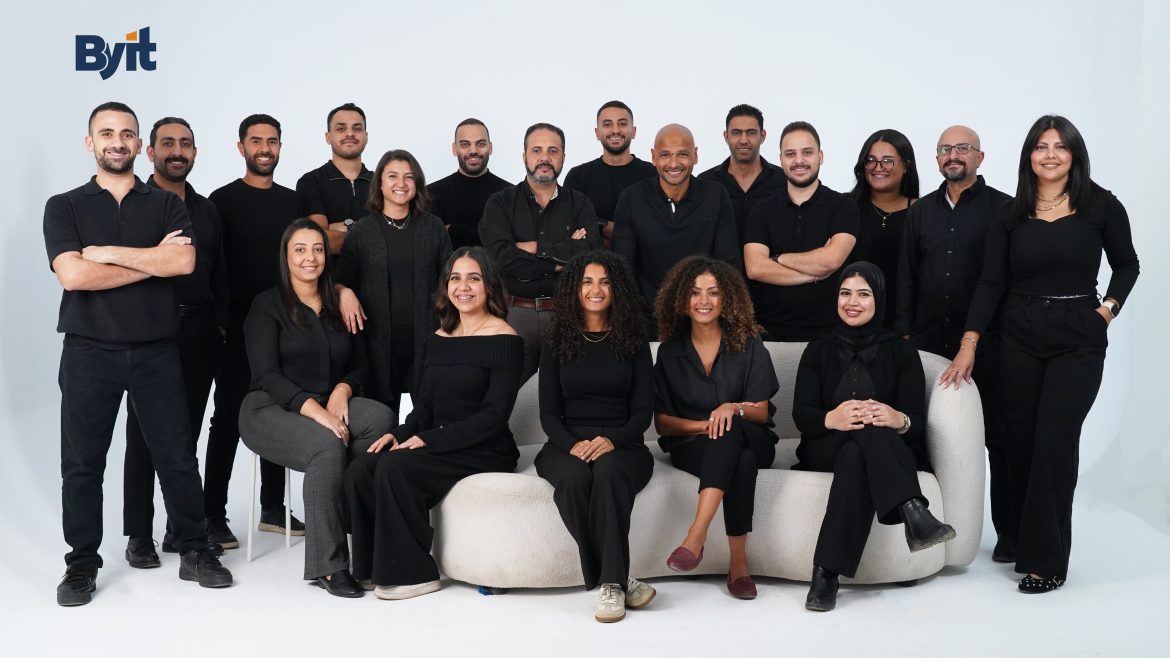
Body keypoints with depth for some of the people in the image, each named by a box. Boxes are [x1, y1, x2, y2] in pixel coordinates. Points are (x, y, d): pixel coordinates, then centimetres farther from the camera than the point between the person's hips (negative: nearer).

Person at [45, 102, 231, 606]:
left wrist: (107, 252, -12)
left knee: (177, 455, 6)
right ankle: (82, 564, 18)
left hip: (156, 351, 1)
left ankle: (194, 551, 18)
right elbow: (72, 275, -13)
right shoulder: (64, 207, 4)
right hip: (88, 352, -1)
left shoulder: (165, 204, 8)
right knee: (82, 462, 5)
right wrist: (152, 260, -10)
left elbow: (184, 262, -11)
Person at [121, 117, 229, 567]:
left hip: (199, 332, 4)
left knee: (186, 432, 9)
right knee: (144, 434, 2)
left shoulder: (207, 209, 15)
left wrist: (221, 327, 9)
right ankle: (139, 535, 9)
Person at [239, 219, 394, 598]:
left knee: (381, 417, -29)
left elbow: (360, 365, 15)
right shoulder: (268, 306, 0)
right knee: (328, 445, -36)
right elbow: (266, 374, -11)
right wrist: (314, 410, -24)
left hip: (329, 405, 5)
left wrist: (342, 390, -9)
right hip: (272, 410, -4)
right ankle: (328, 565, -29)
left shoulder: (339, 306, 16)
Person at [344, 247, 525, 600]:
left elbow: (494, 415, -14)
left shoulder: (503, 340, -7)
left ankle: (414, 573, -12)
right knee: (360, 470, -17)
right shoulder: (437, 339, 14)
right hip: (438, 445, 6)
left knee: (396, 467, -27)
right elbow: (425, 405, 16)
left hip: (485, 452, -6)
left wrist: (429, 439, -17)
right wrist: (400, 434, -6)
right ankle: (375, 568, -4)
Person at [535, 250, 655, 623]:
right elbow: (548, 413, 6)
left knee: (608, 471, -37)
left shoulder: (633, 342, 10)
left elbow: (643, 411, 3)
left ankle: (610, 583, -36)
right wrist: (572, 444, -16)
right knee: (574, 477, -35)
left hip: (621, 446, -1)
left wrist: (612, 440, -17)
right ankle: (618, 580, -29)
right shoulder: (557, 343, 11)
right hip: (566, 445, 1)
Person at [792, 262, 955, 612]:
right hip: (826, 451, 0)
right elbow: (801, 415, -3)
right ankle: (913, 511, -56)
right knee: (864, 434, -36)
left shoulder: (901, 351, 8)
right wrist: (831, 419, -30)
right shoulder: (819, 350, 11)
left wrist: (899, 420, -32)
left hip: (892, 455, 0)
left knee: (856, 457, -39)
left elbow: (917, 421, -4)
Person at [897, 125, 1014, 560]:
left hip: (987, 343, -3)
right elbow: (906, 277, 15)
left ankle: (1009, 533, 10)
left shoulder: (1003, 209, 2)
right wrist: (904, 332, 9)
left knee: (998, 437, 2)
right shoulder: (920, 212, 14)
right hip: (929, 341, 4)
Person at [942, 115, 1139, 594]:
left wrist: (1107, 310, -3)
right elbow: (991, 281, 2)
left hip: (1079, 342, -3)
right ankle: (1023, 539, 22)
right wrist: (969, 344, -4)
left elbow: (1126, 266, 12)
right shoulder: (1011, 213, 5)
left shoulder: (1101, 206, 0)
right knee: (1019, 443, 6)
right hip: (1018, 339, 3)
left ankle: (1046, 560, 0)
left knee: (1054, 443, -8)